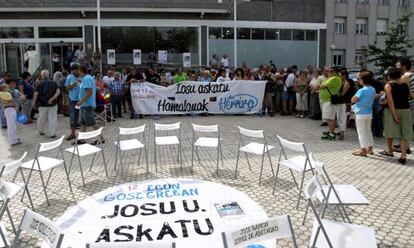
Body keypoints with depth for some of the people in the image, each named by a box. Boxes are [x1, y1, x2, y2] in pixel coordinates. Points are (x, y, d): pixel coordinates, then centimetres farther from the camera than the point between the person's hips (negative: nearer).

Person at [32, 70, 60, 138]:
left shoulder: (40, 83, -2)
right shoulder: (53, 83, 1)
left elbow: (36, 94, -3)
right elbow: (58, 91, -10)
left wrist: (34, 103, 5)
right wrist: (52, 99, -13)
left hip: (42, 104, 0)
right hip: (52, 104, 0)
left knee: (42, 118, 16)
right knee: (52, 119, 1)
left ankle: (41, 131, 31)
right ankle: (52, 134, -1)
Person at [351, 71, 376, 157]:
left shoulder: (362, 91, -20)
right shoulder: (373, 90, 3)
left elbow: (353, 100, -15)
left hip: (361, 114, -7)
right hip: (369, 113, 7)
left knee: (361, 132, 1)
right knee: (368, 131, 17)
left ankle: (363, 150, 5)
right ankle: (370, 149, 26)